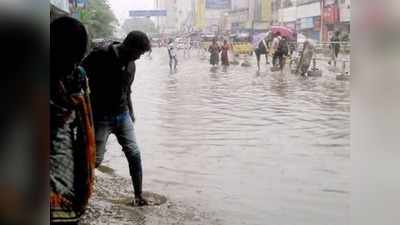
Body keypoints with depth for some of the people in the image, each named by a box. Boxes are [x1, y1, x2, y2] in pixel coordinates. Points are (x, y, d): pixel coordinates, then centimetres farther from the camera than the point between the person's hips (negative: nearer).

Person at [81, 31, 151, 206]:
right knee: (95, 159, -5)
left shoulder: (130, 64, 8)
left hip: (122, 115, 6)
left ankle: (138, 196, 14)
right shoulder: (100, 56, -14)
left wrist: (130, 113, 22)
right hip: (101, 116, -6)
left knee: (134, 154, 2)